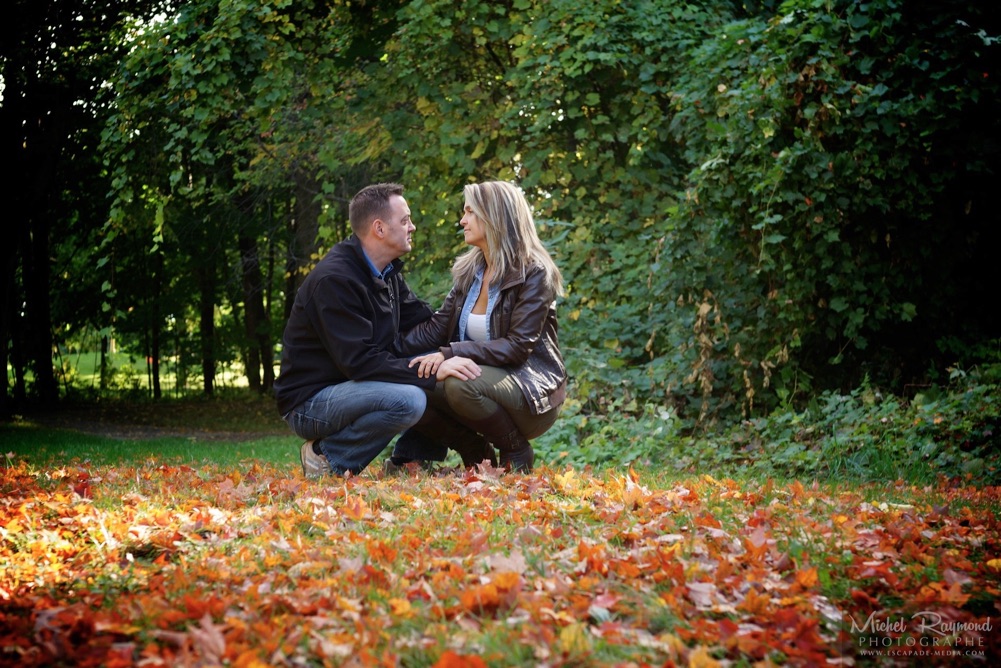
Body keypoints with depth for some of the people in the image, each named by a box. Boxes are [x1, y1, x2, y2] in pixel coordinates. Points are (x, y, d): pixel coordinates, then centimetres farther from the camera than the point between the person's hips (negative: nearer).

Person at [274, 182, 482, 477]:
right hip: (310, 403, -9)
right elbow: (359, 361, -27)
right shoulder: (334, 280, -22)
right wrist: (432, 373, -30)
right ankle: (328, 457, -13)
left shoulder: (387, 273, 8)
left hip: (352, 388, 9)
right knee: (409, 400, -32)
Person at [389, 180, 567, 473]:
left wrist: (452, 353, -28)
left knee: (460, 383, -34)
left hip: (533, 395, -6)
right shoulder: (470, 270, 9)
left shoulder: (535, 274, -13)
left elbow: (518, 346, -21)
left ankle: (517, 453, -8)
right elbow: (436, 327, 4)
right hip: (487, 377, 6)